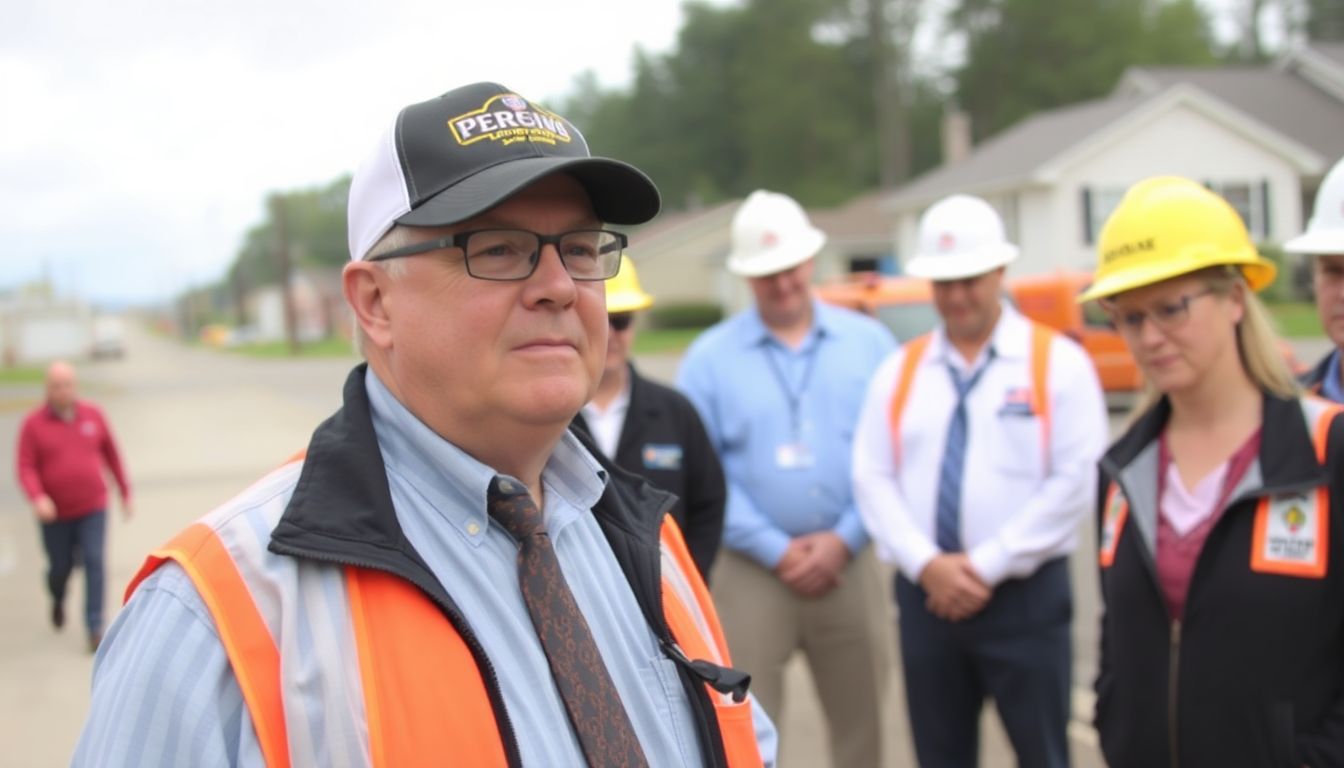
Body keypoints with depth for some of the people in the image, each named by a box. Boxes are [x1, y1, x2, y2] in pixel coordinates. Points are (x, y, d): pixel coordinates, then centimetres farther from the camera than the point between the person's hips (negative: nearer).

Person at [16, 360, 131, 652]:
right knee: (60, 566, 12)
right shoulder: (33, 424, -6)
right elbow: (26, 467, -10)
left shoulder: (93, 415, 0)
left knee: (95, 563, -10)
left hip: (93, 508, 0)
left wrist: (125, 492, 12)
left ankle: (95, 628, -7)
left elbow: (111, 454, 9)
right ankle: (58, 599, 47)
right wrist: (37, 497, -27)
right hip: (55, 513, 0)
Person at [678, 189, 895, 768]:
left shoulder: (868, 341, 6)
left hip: (848, 564, 2)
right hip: (750, 571, -2)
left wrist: (845, 539, -8)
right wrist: (778, 550, -9)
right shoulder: (709, 358, 1)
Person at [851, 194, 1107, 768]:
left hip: (1026, 594, -3)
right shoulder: (898, 372, 10)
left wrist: (986, 566, -13)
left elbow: (1075, 480, -10)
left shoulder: (1058, 362, -1)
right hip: (925, 595, 3)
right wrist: (927, 565, -11)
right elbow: (873, 479, 4)